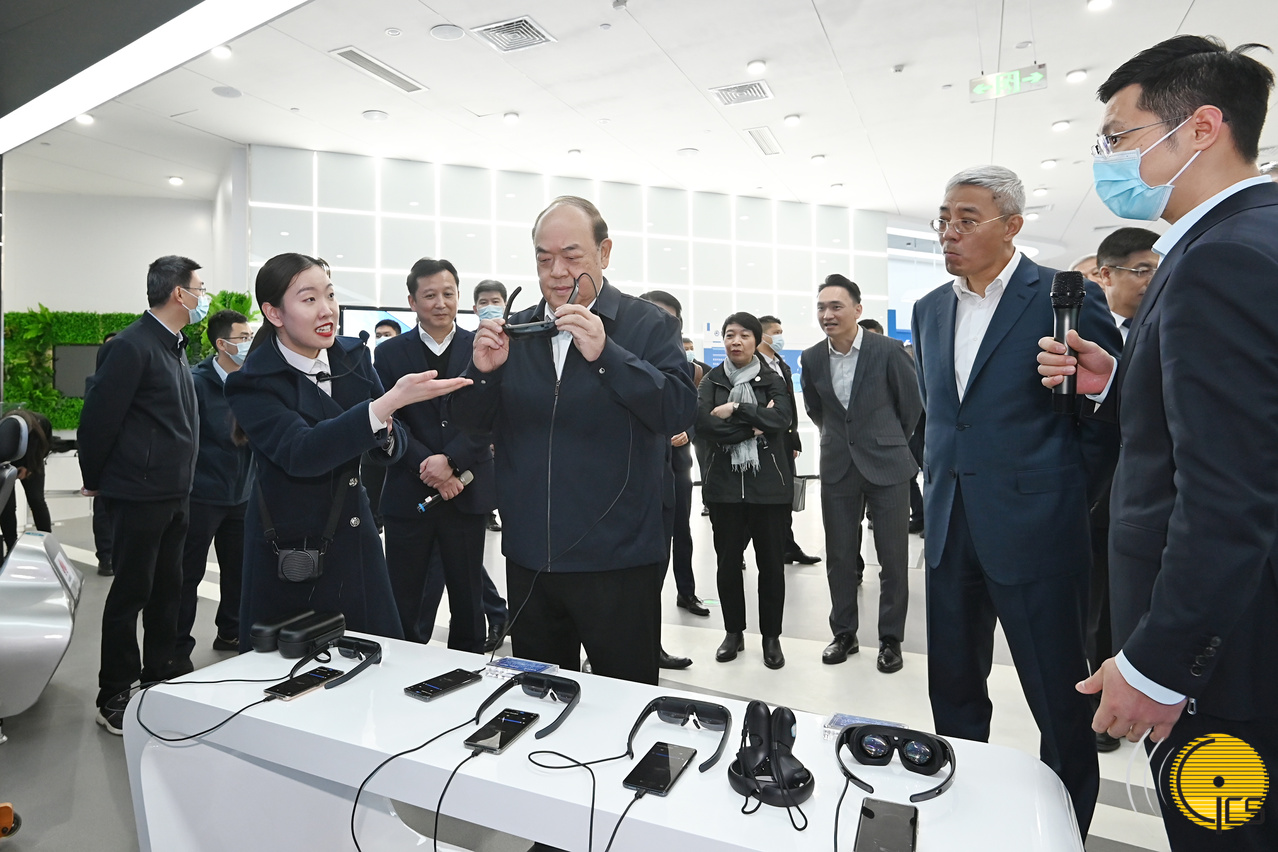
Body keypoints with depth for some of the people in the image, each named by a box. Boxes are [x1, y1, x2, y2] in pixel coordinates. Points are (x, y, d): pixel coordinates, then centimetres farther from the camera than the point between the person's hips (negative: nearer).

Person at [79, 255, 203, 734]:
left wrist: (183, 484, 17)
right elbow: (98, 418, -14)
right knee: (131, 592, 2)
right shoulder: (132, 346, -16)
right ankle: (113, 696, 15)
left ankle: (161, 670, 33)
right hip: (140, 494, -8)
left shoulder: (175, 346, 13)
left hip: (174, 494, 8)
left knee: (167, 587, 17)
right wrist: (95, 481, -3)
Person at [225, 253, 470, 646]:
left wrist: (385, 433, -21)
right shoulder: (252, 384, -11)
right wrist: (390, 402, -36)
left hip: (356, 542, 4)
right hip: (288, 555, -4)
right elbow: (299, 452, -29)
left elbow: (390, 450, 4)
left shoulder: (354, 356, 1)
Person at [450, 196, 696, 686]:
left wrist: (605, 353, -27)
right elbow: (471, 421, 8)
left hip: (618, 560, -4)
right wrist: (483, 371, -13)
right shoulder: (516, 330, 8)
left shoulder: (649, 326, -4)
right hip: (528, 560, 5)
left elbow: (678, 412, -17)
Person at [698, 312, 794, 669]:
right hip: (724, 482, 1)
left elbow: (782, 418, -14)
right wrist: (754, 425, -15)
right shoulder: (711, 381, 7)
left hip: (768, 482, -1)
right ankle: (734, 632, 24)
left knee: (771, 560, 5)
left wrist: (735, 410, -15)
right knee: (727, 560, 7)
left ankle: (771, 636, 20)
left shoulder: (772, 380, 5)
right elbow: (704, 423, -11)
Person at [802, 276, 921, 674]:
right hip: (838, 469, 3)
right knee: (839, 556, 9)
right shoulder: (811, 358, 0)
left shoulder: (889, 350, -10)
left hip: (887, 466, -3)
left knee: (893, 558, 5)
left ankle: (891, 640, 20)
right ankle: (844, 634, 25)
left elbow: (912, 404, 2)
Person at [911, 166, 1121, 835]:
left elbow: (1108, 417, -3)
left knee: (1061, 708, 8)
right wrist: (941, 484, 13)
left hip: (1033, 535, -5)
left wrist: (1062, 503, -2)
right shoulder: (930, 310, 10)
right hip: (950, 531, 6)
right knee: (952, 693, 16)